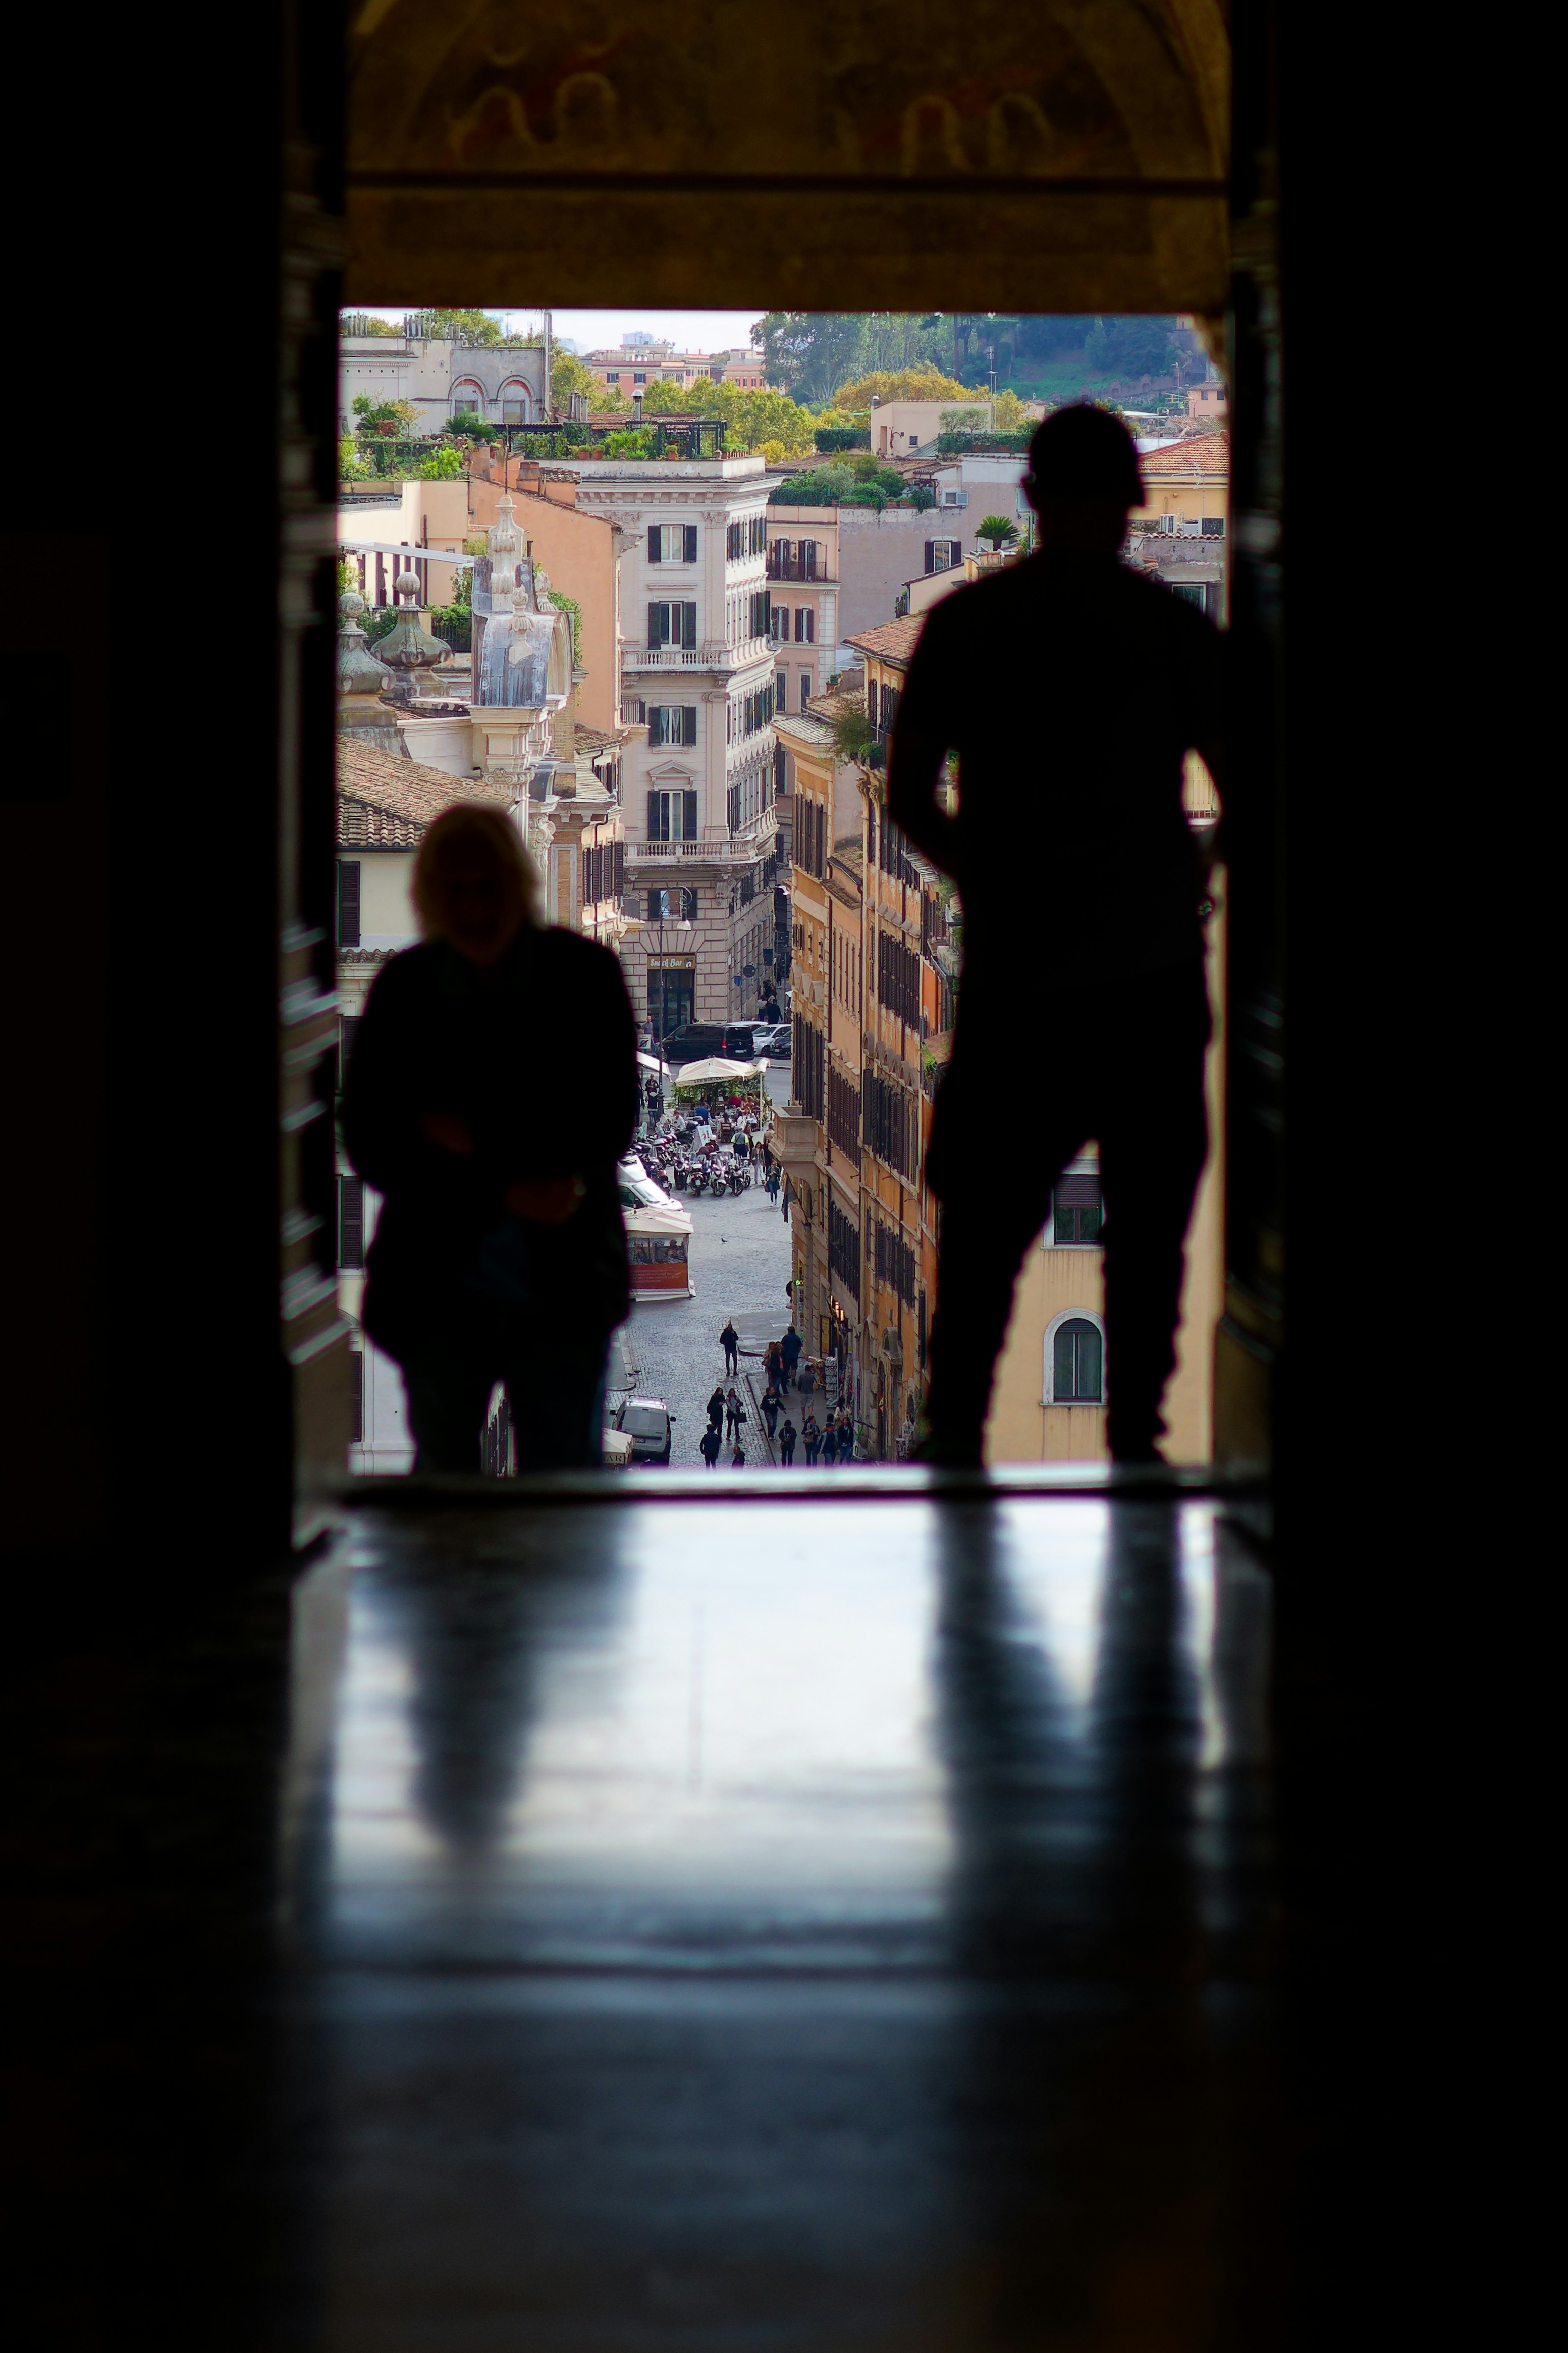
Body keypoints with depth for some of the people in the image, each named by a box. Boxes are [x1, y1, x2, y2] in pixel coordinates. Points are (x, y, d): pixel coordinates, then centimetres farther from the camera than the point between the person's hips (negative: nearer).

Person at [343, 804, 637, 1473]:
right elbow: (368, 1142, -3)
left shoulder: (584, 974, -2)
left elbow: (611, 1123, -6)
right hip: (440, 1290, 1)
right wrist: (503, 1193, -14)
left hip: (561, 1292, -1)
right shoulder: (404, 987, 0)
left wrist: (480, 1139, -15)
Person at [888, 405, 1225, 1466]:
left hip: (1011, 969, 1)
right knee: (1148, 1219, 8)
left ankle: (955, 1428, 7)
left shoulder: (963, 622, 1)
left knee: (985, 1217, 9)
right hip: (1151, 975, -1)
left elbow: (909, 798, 3)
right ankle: (1134, 1435, 8)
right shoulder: (1177, 629, -3)